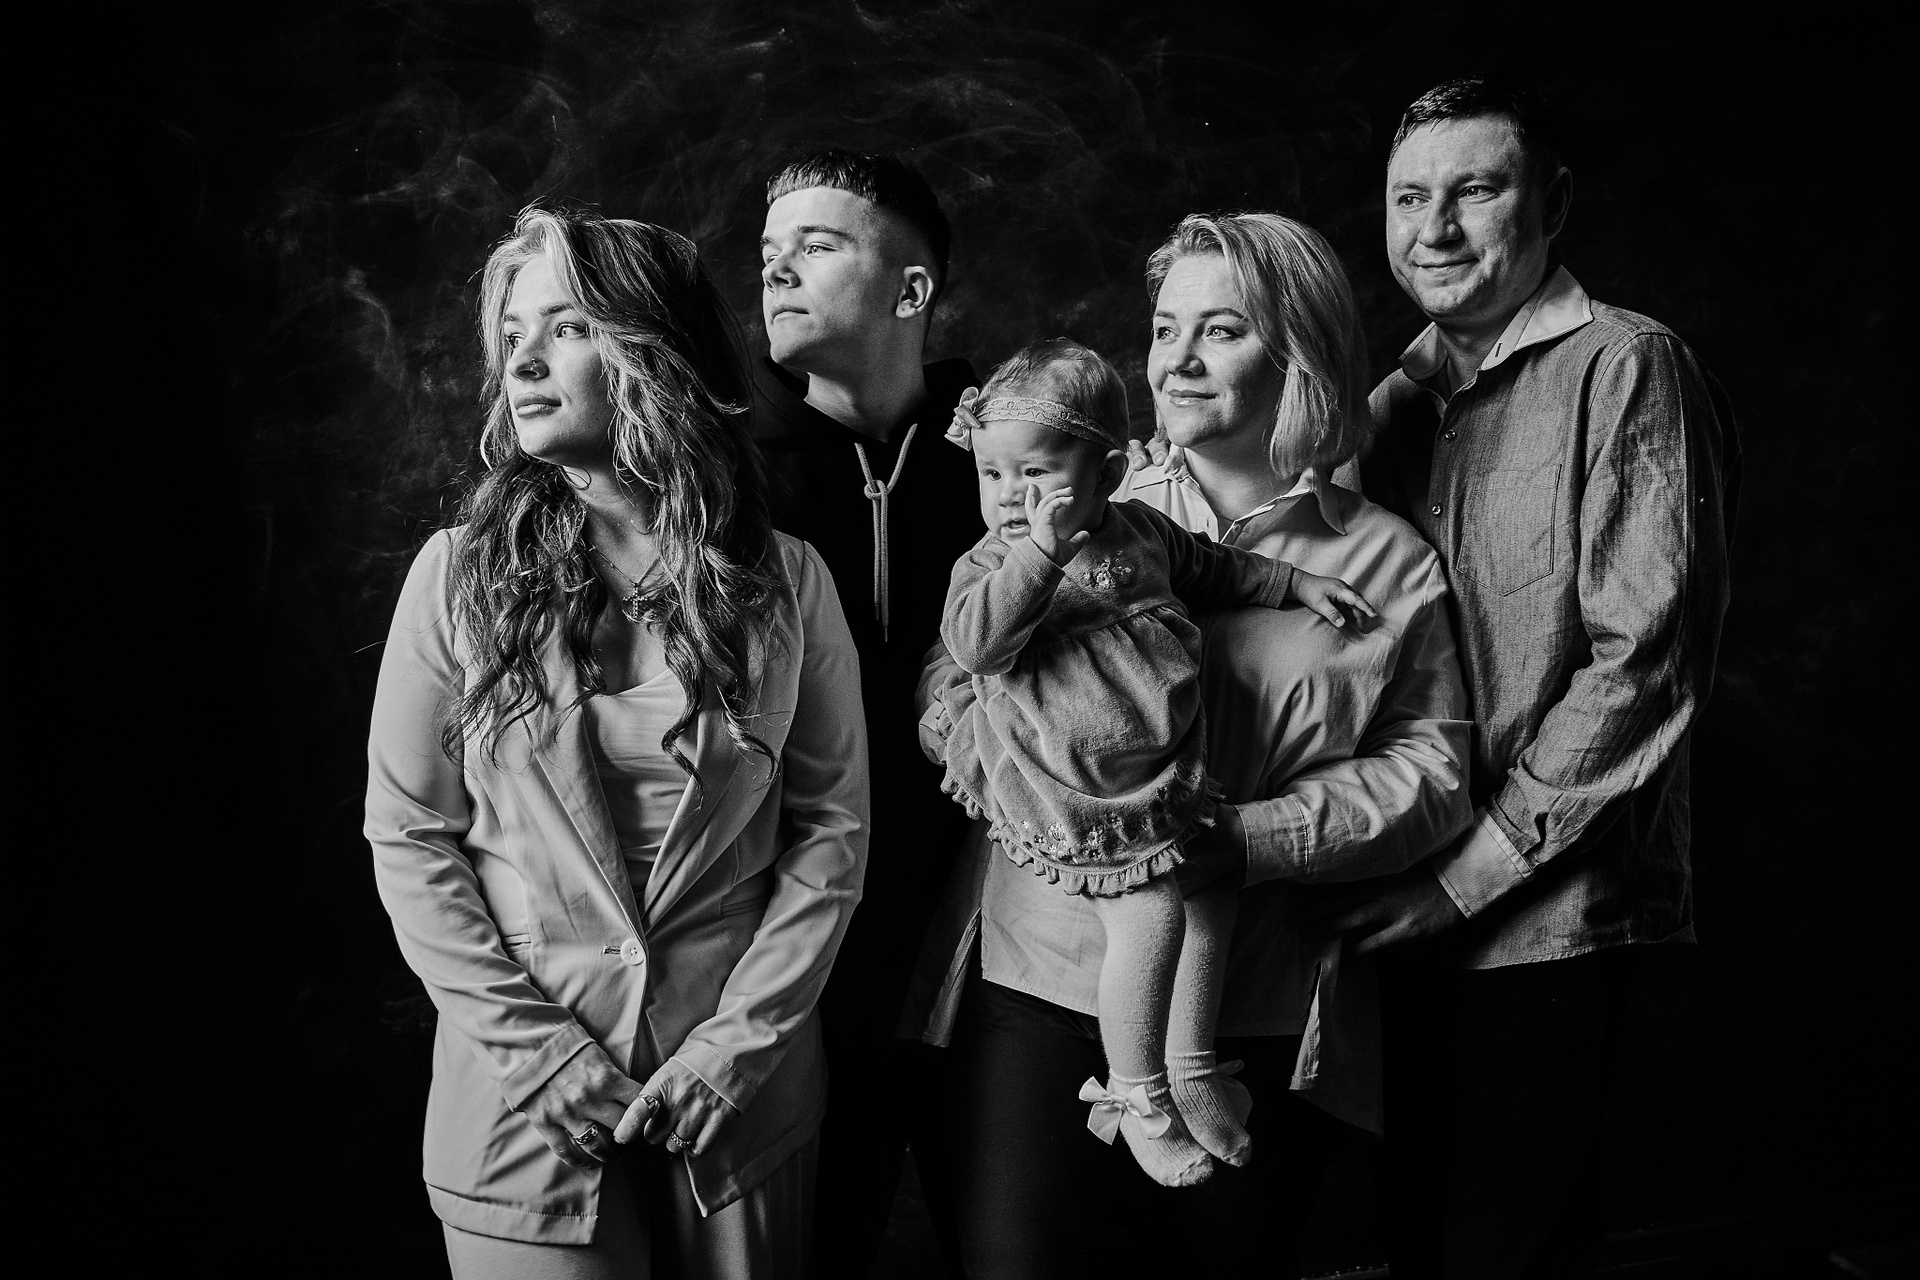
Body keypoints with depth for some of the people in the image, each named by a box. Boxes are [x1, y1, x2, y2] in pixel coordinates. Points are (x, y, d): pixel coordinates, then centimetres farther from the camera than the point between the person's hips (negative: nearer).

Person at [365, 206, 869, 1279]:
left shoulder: (786, 583, -3)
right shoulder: (459, 576, -4)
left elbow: (833, 825, -2)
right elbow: (408, 836, -3)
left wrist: (741, 1038, -10)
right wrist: (538, 1044, -10)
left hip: (744, 1087, 1)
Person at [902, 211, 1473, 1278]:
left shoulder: (1388, 560, 6)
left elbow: (1431, 769, -1)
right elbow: (947, 697, 6)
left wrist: (1252, 837, -15)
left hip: (1262, 1027, 1)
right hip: (1042, 989, 0)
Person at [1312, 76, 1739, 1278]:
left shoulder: (1626, 368, -9)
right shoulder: (1398, 399, 12)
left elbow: (1646, 665, -16)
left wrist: (1475, 868, -16)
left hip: (1545, 917, -6)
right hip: (1409, 915, 6)